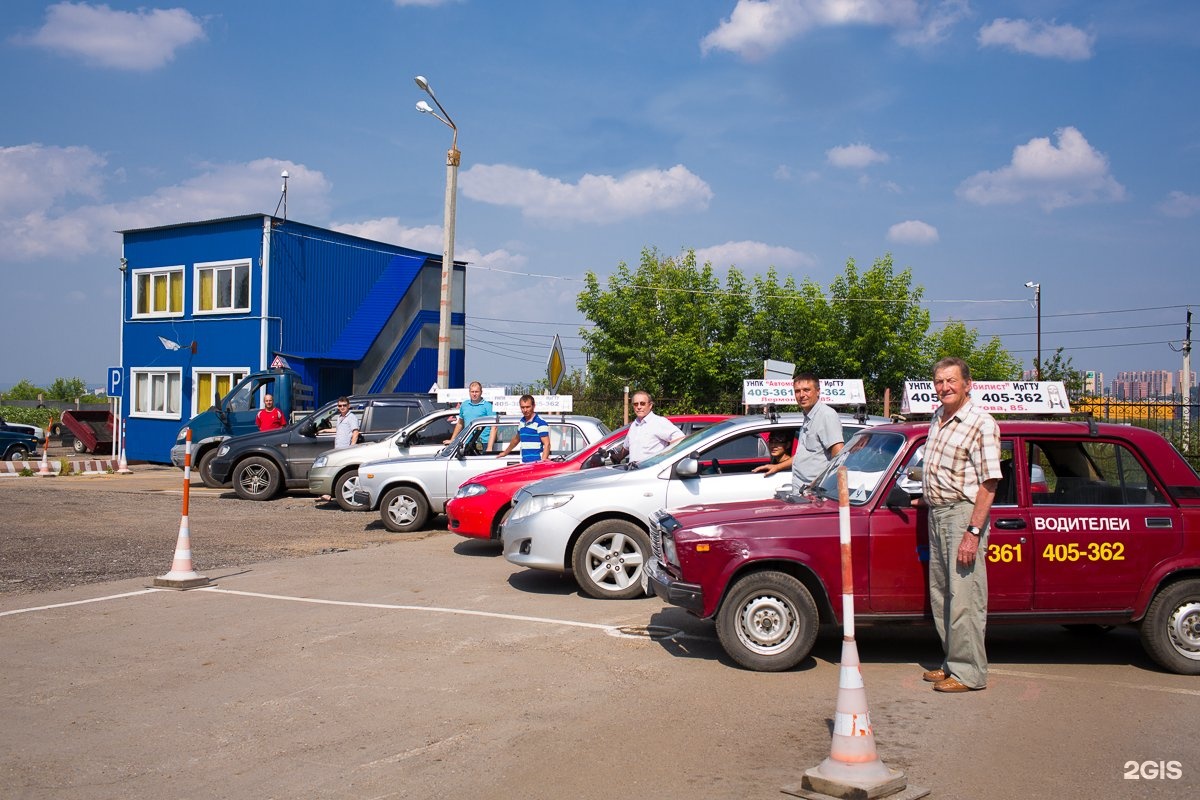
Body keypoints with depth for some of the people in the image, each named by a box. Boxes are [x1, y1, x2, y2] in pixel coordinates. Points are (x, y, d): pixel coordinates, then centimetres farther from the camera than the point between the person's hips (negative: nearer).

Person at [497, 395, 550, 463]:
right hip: (524, 463, 6)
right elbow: (517, 439, 31)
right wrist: (505, 452, 42)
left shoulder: (540, 423, -8)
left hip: (537, 463, -6)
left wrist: (543, 461, -24)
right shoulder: (521, 422, 15)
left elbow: (547, 444, -13)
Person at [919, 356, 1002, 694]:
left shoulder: (981, 423, -12)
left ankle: (969, 673, 1)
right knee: (939, 594, 14)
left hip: (963, 514, -9)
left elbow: (988, 484, -17)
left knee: (964, 597, -6)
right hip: (936, 514, 9)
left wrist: (973, 533, -22)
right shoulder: (936, 420, 12)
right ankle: (951, 663, 24)